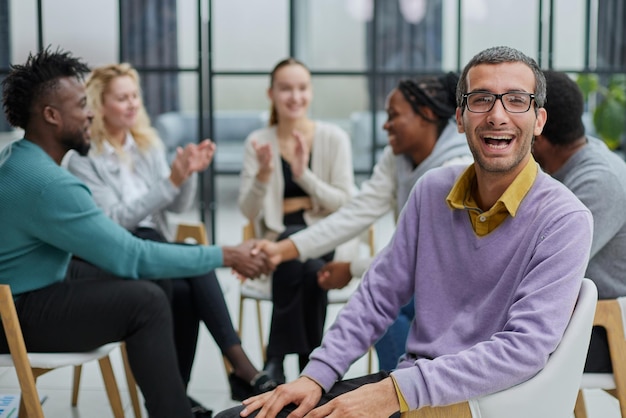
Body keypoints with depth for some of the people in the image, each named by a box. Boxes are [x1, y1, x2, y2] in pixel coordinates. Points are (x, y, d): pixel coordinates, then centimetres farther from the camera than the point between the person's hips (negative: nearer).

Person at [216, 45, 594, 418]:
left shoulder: (565, 219, -12)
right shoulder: (432, 190, 5)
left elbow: (525, 347, -22)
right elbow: (379, 294, 9)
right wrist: (317, 375, -3)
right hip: (409, 385, 5)